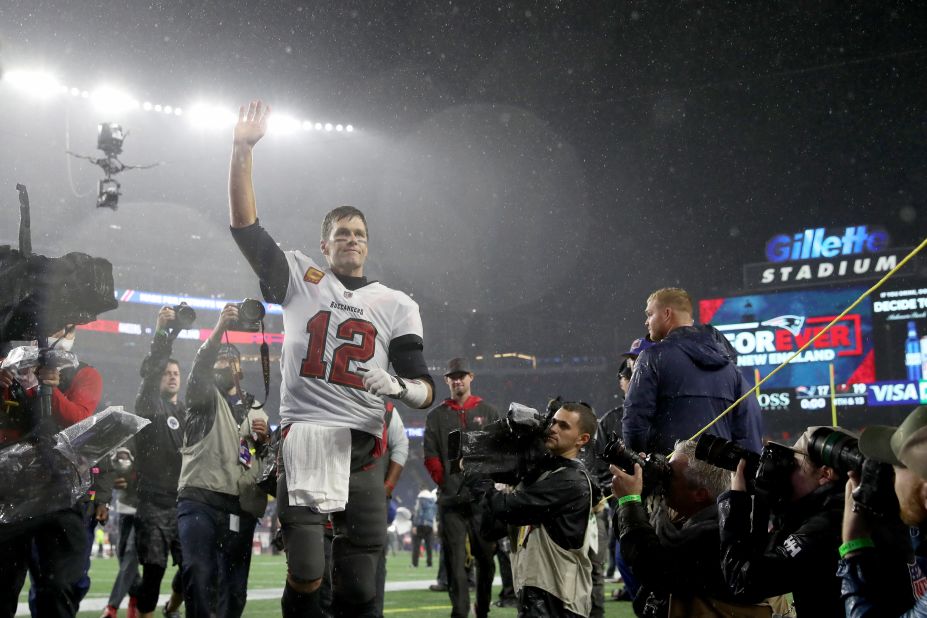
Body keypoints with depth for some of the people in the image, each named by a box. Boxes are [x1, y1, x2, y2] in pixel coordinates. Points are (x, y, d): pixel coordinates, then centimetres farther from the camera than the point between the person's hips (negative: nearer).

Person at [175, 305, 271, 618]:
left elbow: (268, 457, 26)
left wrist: (264, 438, 3)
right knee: (199, 574, -22)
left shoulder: (255, 408, 24)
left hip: (242, 508, 4)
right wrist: (220, 328, -28)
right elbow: (200, 367, -13)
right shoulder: (204, 396, 11)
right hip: (200, 500, -4)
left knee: (234, 587, 2)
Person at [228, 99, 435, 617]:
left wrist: (398, 387, -15)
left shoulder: (396, 305, 12)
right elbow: (245, 226, 3)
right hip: (304, 440, -1)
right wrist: (243, 151, -4)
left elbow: (425, 389, 9)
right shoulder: (301, 280, 11)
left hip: (363, 452, 1)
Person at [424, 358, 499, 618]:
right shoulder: (436, 416, 10)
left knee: (485, 556, 5)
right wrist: (445, 483, -3)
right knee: (455, 558, -4)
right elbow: (430, 456, 5)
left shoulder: (488, 412, 11)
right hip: (450, 500, -1)